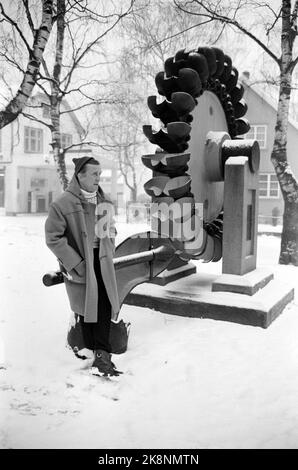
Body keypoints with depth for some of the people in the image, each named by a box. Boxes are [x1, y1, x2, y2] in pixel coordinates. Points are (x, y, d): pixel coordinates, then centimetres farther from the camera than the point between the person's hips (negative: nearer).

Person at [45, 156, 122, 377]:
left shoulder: (103, 201, 9)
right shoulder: (63, 204, -11)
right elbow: (53, 238, -11)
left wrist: (108, 254, 8)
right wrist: (75, 264, -14)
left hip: (102, 262, 5)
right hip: (79, 264, -5)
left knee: (106, 307, -2)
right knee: (86, 309, 5)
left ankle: (102, 354, 9)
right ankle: (94, 354, 22)